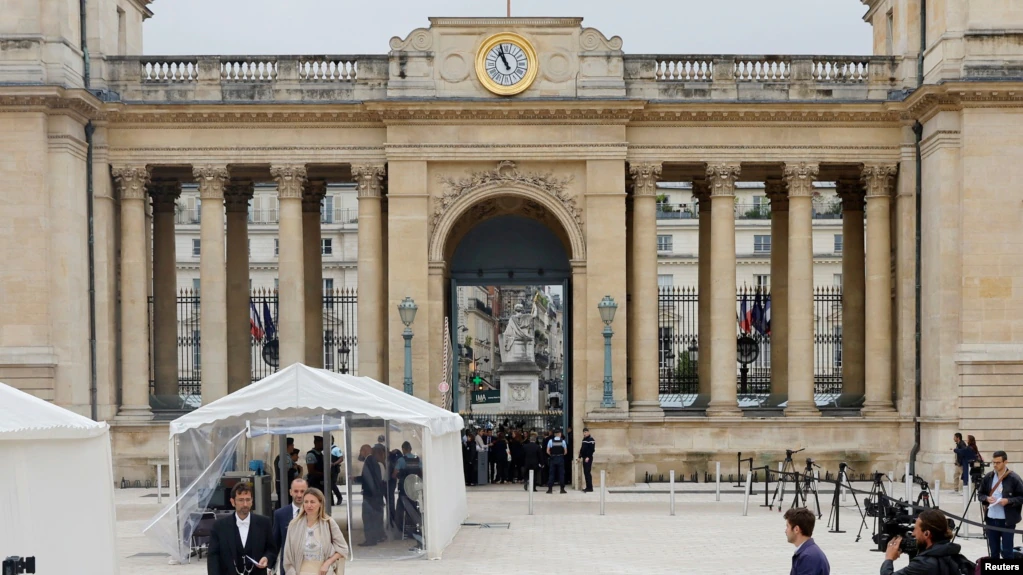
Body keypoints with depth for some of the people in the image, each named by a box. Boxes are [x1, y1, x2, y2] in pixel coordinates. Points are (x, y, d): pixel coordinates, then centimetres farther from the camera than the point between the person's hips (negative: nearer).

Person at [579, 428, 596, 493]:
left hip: (588, 458, -9)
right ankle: (588, 487, 13)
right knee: (585, 473, 9)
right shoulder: (584, 439, 18)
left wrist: (588, 457, -21)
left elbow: (592, 449, -17)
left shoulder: (591, 439, -9)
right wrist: (580, 456, 17)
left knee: (588, 472, -11)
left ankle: (590, 488, -10)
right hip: (584, 458, 9)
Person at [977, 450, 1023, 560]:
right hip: (991, 519, 4)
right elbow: (980, 493, 13)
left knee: (1006, 551, -1)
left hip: (1007, 520, -4)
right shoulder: (988, 477, 3)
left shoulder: (1014, 478, -10)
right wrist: (986, 498, -7)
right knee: (993, 551, 15)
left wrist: (1008, 501, -20)